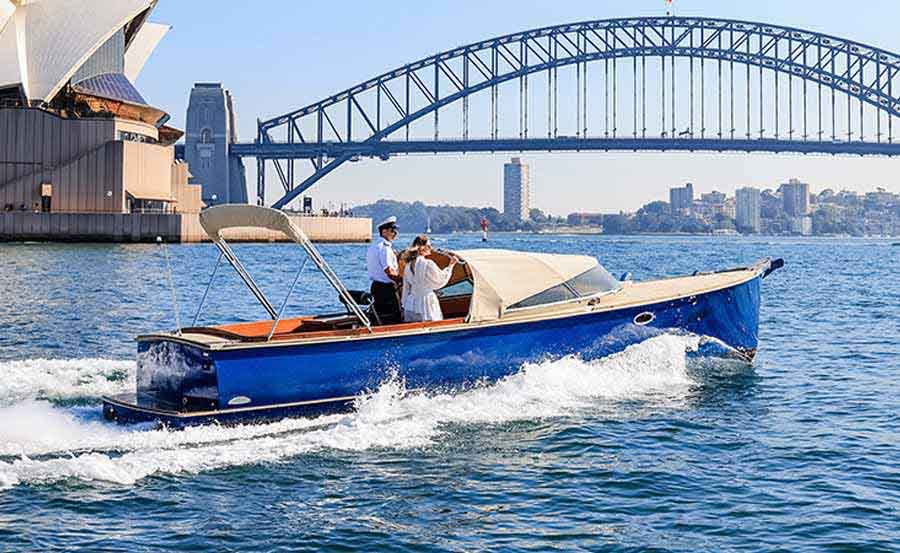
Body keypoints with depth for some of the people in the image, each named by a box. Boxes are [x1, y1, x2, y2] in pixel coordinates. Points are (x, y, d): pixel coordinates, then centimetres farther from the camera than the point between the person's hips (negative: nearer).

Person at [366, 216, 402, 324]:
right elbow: (389, 271, -25)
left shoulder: (373, 246, 15)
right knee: (395, 319, -5)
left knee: (380, 318, 15)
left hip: (376, 286, 10)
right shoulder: (385, 247, -17)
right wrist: (401, 280, -10)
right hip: (387, 288, -10)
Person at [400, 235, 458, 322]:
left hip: (411, 305, 7)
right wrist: (451, 265, 6)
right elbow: (441, 280, -4)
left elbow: (406, 288, 13)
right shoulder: (428, 264, -15)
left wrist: (405, 305, 21)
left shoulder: (408, 266, 5)